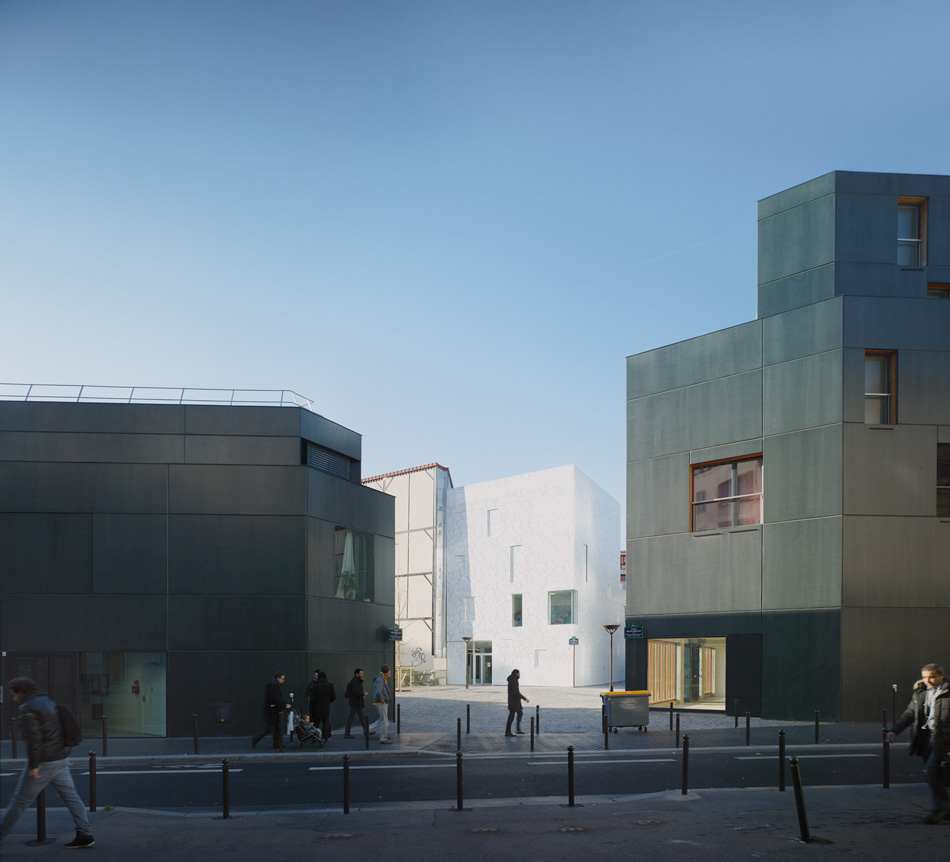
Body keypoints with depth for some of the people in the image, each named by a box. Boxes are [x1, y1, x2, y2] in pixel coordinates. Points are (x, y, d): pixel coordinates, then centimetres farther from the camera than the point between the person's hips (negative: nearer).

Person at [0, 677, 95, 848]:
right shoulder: (47, 701, 14)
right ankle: (85, 834, 2)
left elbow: (33, 738, -23)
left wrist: (34, 766, -22)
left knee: (20, 800, 2)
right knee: (71, 796, 6)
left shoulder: (26, 710, -14)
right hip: (61, 759, 8)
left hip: (43, 763, -8)